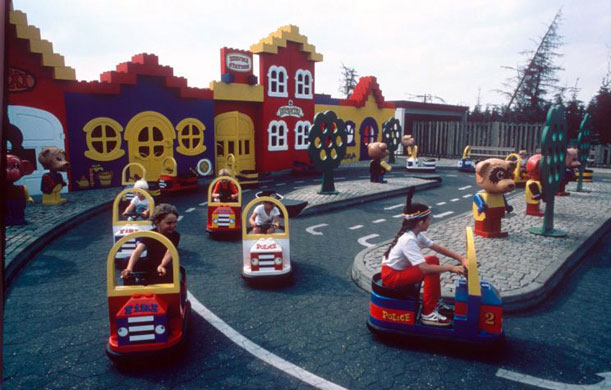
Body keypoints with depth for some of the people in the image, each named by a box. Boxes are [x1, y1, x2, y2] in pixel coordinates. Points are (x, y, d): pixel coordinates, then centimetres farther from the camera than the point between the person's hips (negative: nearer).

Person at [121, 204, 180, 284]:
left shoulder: (175, 236, -14)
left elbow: (169, 252, -31)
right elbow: (138, 251, -32)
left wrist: (162, 266, -53)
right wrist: (129, 268, -51)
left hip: (166, 268, -1)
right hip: (149, 268, 1)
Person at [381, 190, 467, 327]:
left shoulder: (416, 234, 0)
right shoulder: (409, 240, -28)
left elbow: (438, 248, 4)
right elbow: (425, 268, -35)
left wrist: (461, 258, -6)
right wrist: (450, 268, -28)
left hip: (401, 269, 10)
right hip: (392, 275, -10)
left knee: (434, 260, 7)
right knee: (431, 272, -21)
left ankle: (435, 301, 15)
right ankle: (428, 313, -11)